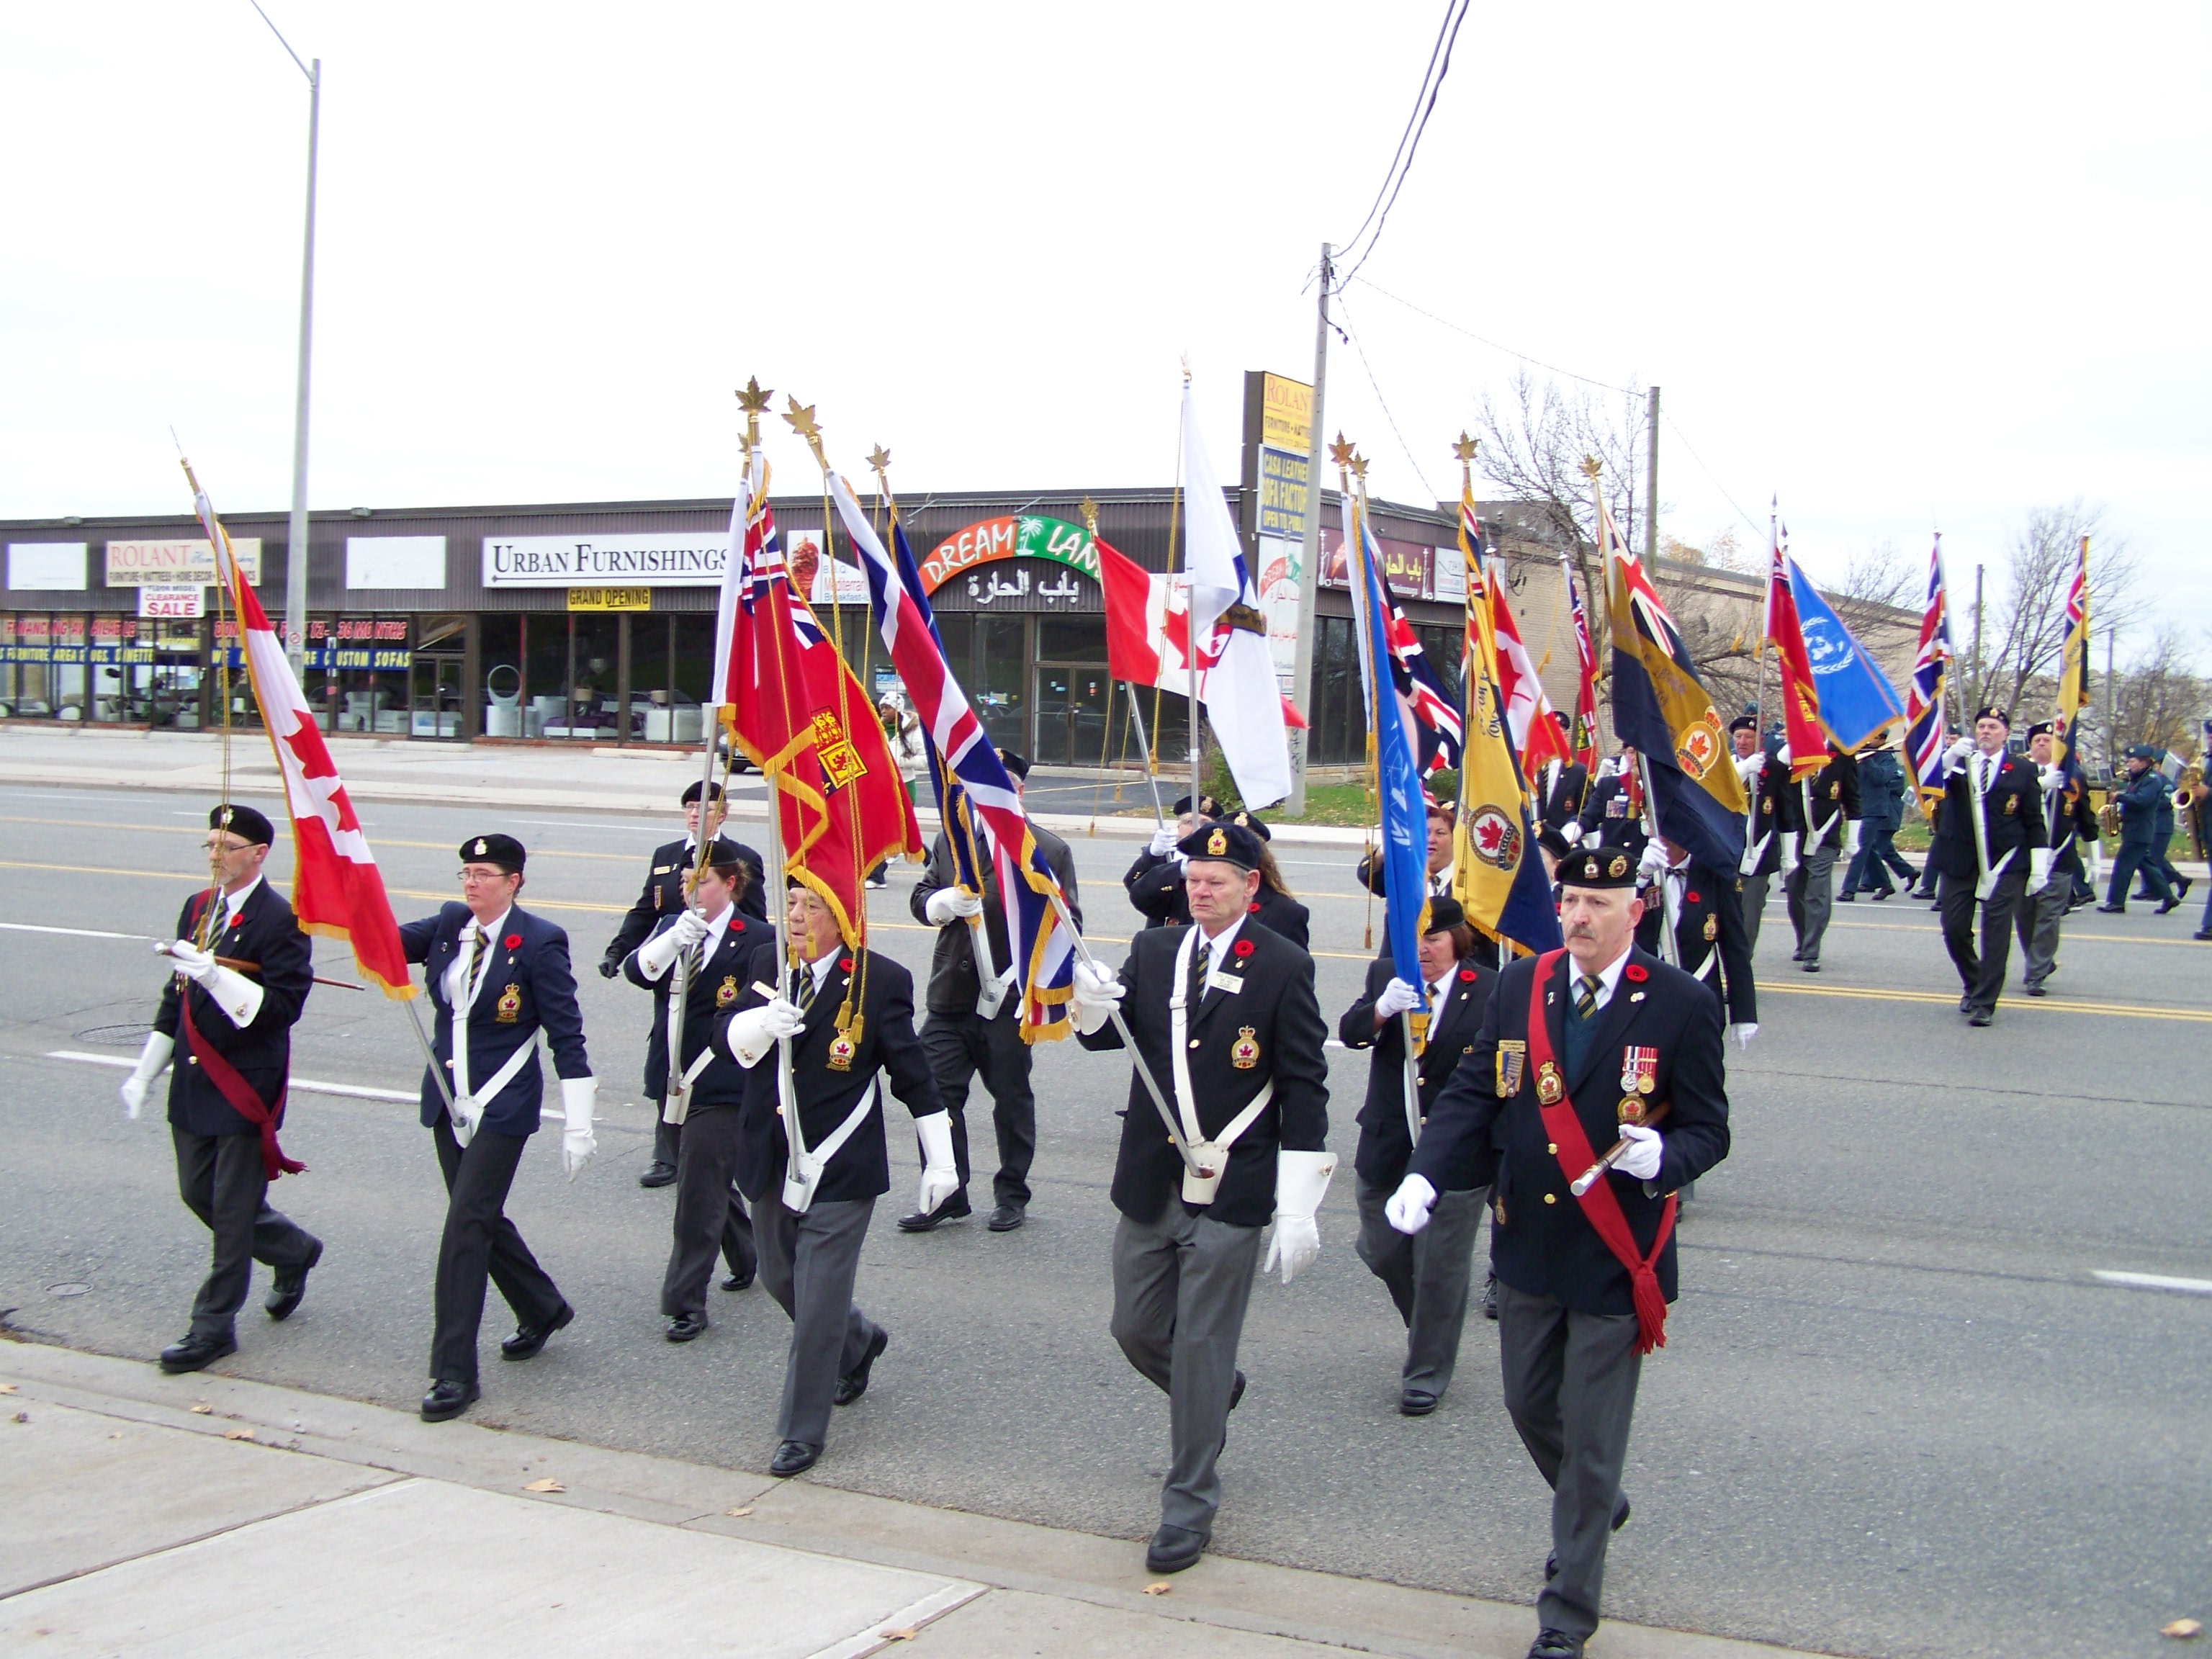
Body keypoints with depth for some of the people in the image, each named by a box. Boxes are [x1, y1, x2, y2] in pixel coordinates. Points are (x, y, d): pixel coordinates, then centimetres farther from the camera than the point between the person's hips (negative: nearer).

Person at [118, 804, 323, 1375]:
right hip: (194, 1081, 8)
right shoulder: (197, 909, 10)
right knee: (198, 1193, 16)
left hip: (246, 1085, -8)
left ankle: (214, 1325, 12)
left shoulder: (280, 921, -14)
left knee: (232, 1208, 1)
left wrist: (213, 973, -31)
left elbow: (283, 1005, -21)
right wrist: (145, 1071, 17)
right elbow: (177, 995, 17)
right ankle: (294, 1251, 37)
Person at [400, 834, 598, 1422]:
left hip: (503, 1105, -7)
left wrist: (577, 1124, -14)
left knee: (467, 1224, -10)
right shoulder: (448, 926, 6)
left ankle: (455, 1372, -4)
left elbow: (566, 1036, -12)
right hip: (448, 1098, 7)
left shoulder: (539, 942, -12)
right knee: (480, 1218, 16)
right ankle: (543, 1309, 40)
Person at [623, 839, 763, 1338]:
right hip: (675, 1079, 6)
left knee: (699, 1193, -5)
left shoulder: (756, 940, -8)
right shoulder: (672, 927, 7)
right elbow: (637, 971, -12)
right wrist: (674, 938, -27)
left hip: (722, 1084, -6)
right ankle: (745, 1257, 40)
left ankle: (686, 1303, 2)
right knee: (712, 1179, 19)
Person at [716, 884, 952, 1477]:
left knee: (818, 1302, -3)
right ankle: (859, 1341, 49)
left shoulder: (881, 981, -12)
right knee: (781, 1281, 21)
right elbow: (728, 1037, -8)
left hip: (841, 1172, -6)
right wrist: (764, 1021, -31)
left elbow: (914, 1075, -6)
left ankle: (802, 1433, 13)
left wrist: (940, 1160, -5)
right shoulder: (766, 965, 2)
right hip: (772, 1166, 6)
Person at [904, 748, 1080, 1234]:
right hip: (950, 994, 3)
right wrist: (945, 902, -14)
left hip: (1009, 999, -3)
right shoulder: (951, 839, 12)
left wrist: (1021, 974, -16)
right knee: (937, 1095, 1)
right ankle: (946, 1194, 13)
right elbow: (921, 898, 11)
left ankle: (1012, 1195, 22)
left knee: (1012, 1100, 8)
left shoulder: (1049, 850, -2)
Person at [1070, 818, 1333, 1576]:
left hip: (1231, 1195, -5)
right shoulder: (1152, 951, 5)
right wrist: (1092, 1004, -27)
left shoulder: (1284, 967, -9)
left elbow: (1305, 1089, -9)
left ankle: (1189, 1508, 16)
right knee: (1135, 1330, 15)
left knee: (1201, 1348, 2)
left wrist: (1298, 1211, -13)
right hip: (1149, 1187, 5)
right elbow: (1107, 1034, -1)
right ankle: (1214, 1397, 46)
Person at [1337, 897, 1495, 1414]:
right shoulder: (1385, 976, 1)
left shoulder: (1491, 992, -8)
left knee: (1439, 1269, 4)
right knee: (1383, 1253, 17)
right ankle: (1429, 1330, 44)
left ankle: (1427, 1373, 21)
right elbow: (1350, 1032, -14)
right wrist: (1382, 1008, -34)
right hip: (1386, 1151, 4)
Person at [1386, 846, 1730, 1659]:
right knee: (1530, 1407, 20)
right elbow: (1472, 1094, 1)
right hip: (1527, 1246, 5)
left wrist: (1661, 1157, -30)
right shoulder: (1519, 987, 0)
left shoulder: (1681, 1005, -11)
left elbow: (1707, 1130, -8)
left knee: (1591, 1438, 3)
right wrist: (1424, 1174, -15)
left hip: (1615, 1259, -4)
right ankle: (1597, 1508, 51)